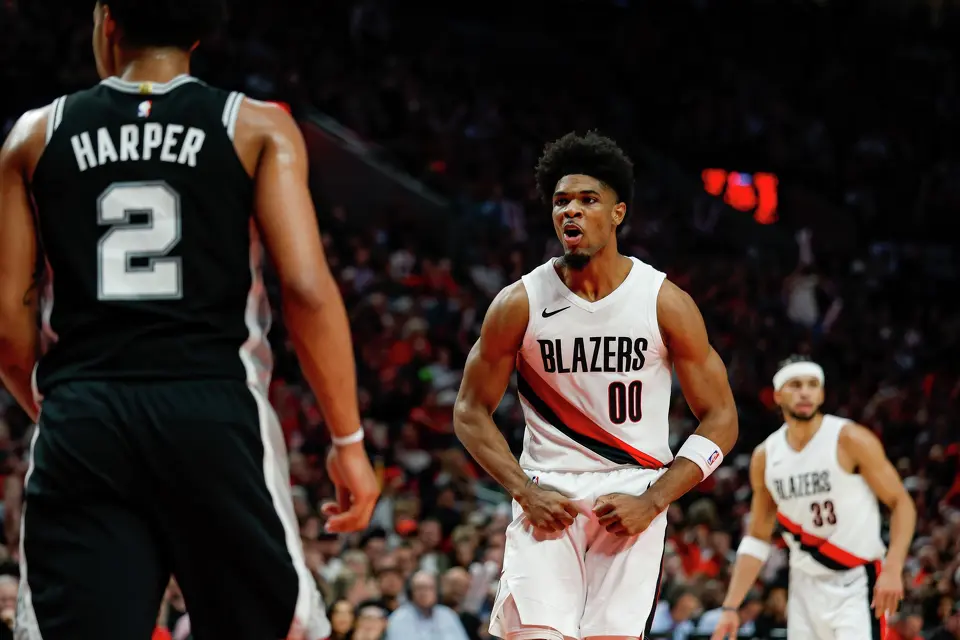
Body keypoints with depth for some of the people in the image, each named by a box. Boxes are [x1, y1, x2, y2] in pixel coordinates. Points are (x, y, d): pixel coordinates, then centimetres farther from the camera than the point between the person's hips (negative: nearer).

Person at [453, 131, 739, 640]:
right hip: (547, 498, 0)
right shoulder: (520, 304, -3)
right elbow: (470, 412, 6)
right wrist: (524, 491, -8)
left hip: (633, 498, 0)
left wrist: (653, 500, -11)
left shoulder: (665, 302, -4)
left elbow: (720, 420, 0)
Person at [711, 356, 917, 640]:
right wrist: (730, 607, 5)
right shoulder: (765, 457, 5)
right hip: (805, 587, 5)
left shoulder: (850, 440, -9)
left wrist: (893, 570, -20)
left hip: (856, 585, -5)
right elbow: (757, 539, 12)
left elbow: (901, 503, -7)